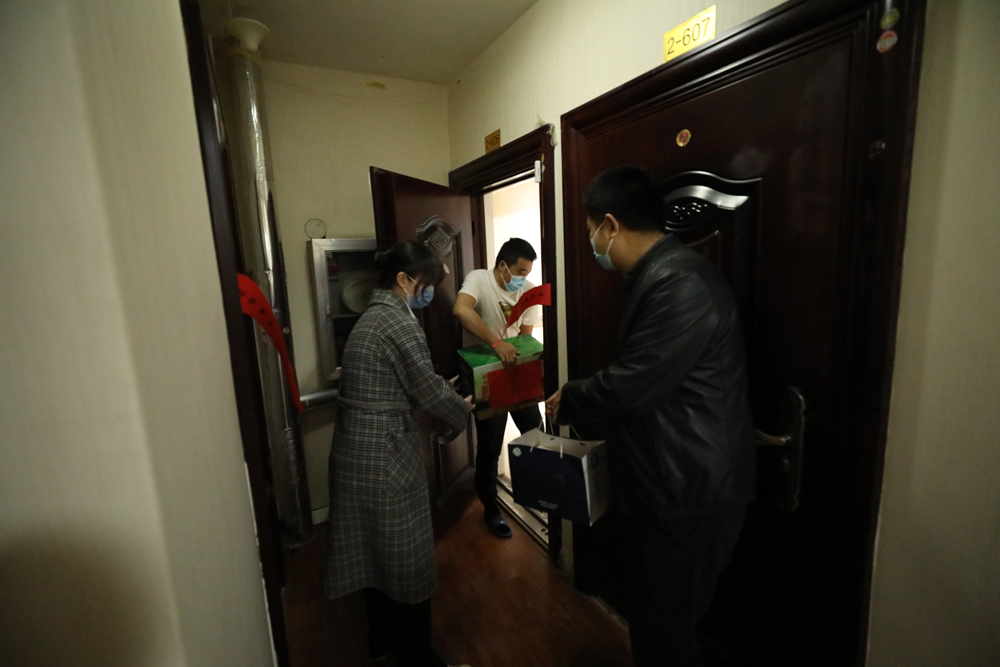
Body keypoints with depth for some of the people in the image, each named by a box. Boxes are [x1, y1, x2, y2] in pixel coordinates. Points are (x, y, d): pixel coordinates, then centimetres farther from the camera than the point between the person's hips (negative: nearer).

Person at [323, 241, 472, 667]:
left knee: (374, 549, 23)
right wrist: (464, 410, 3)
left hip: (356, 449, 10)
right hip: (384, 454, -9)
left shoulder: (374, 314, 11)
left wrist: (448, 397, 16)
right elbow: (428, 390, -15)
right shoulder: (398, 320, -18)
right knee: (405, 557, 9)